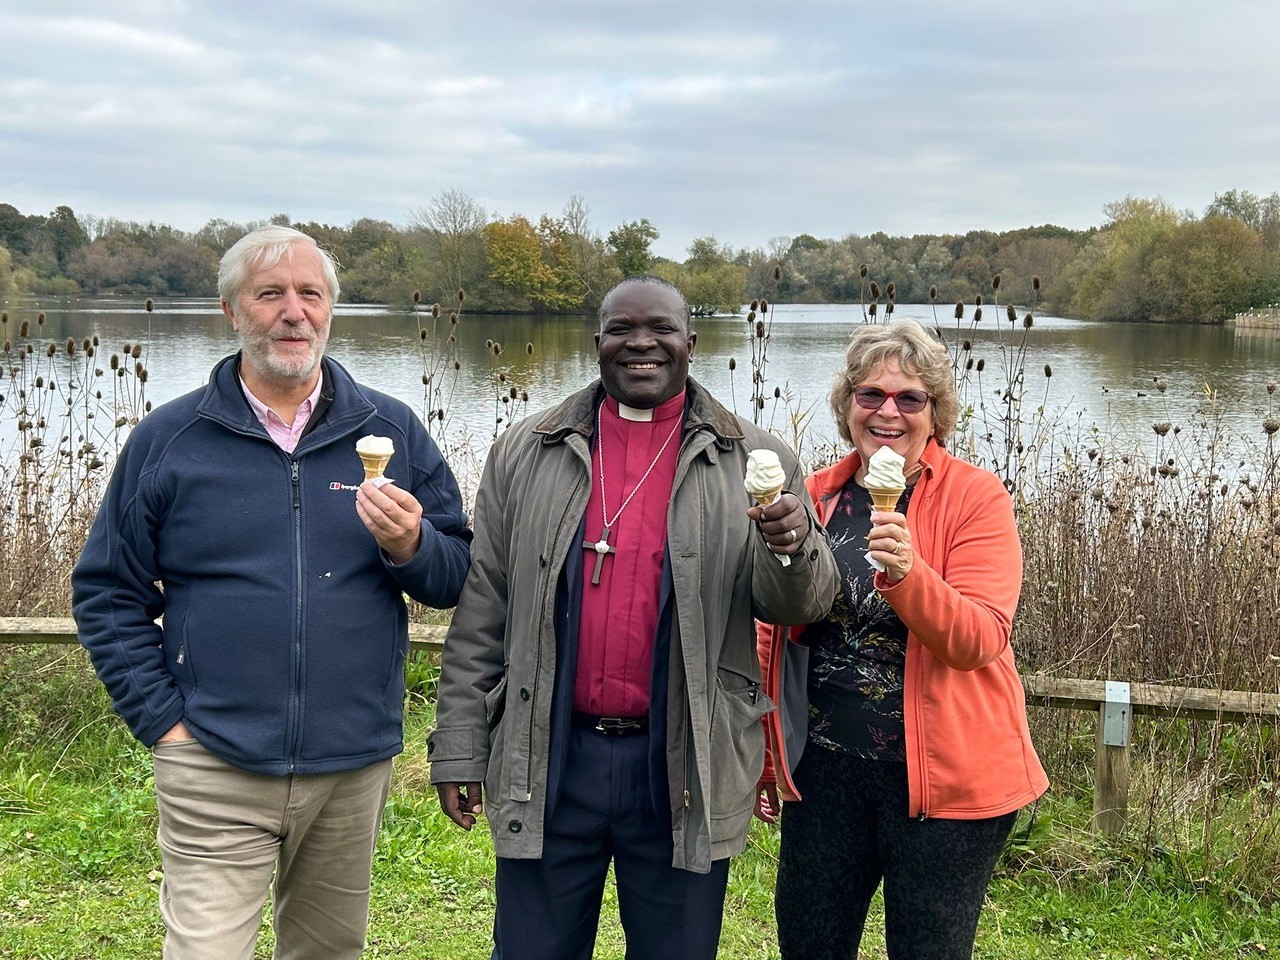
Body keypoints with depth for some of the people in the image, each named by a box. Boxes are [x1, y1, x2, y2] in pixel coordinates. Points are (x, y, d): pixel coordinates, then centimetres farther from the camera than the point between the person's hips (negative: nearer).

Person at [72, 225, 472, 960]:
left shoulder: (391, 431, 4)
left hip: (354, 766, 2)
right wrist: (161, 719, -5)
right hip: (215, 769, -2)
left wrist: (411, 547, -17)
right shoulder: (167, 439, 1)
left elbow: (460, 576, 5)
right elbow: (106, 593, 4)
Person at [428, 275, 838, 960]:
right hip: (546, 765, 1)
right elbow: (481, 615, 6)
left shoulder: (754, 463, 2)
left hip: (685, 770, 0)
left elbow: (797, 604, -1)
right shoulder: (526, 454, 5)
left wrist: (795, 547, -24)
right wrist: (459, 748, 3)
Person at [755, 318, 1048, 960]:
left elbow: (979, 639, -18)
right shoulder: (813, 497, 4)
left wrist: (907, 576, -34)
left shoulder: (975, 498, -8)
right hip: (824, 767, 4)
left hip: (942, 775, -4)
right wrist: (763, 754, 16)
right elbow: (776, 637, 13)